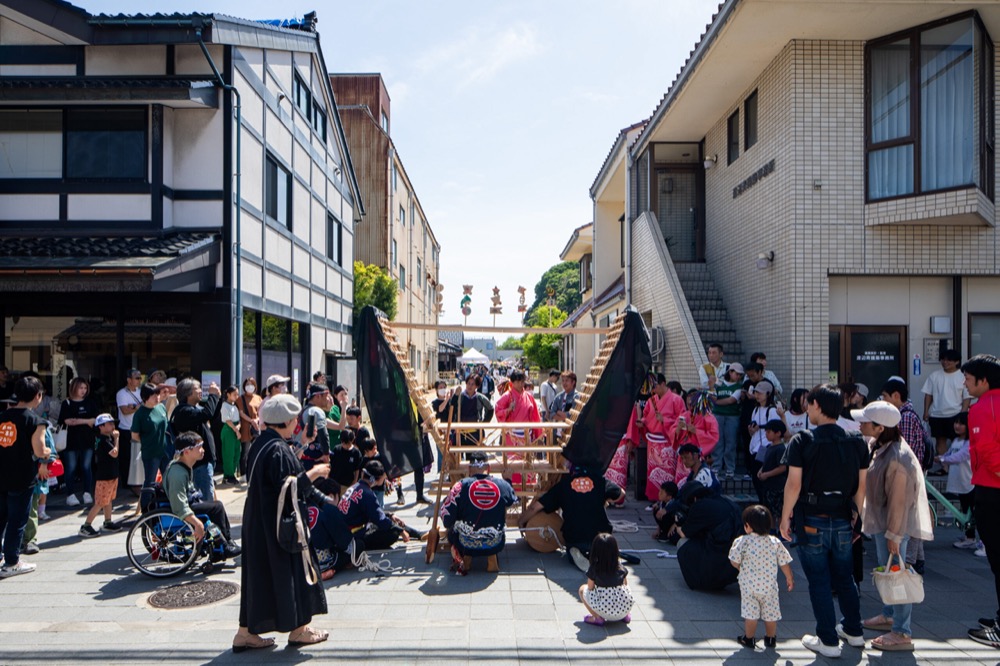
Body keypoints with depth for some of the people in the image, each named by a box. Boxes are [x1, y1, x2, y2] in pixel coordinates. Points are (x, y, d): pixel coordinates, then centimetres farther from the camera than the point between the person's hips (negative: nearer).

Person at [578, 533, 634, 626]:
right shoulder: (621, 567, 1)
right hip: (625, 608, 4)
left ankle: (597, 618, 3)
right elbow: (626, 584, 12)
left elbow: (590, 588, -1)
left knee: (583, 589, 16)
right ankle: (626, 615, 17)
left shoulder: (593, 569, -8)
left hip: (605, 611, -4)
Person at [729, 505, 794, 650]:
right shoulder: (775, 542, -3)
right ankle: (770, 639, 29)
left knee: (750, 613, 7)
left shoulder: (743, 541, -14)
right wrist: (790, 578, 19)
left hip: (749, 585, -3)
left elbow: (734, 561, -12)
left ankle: (749, 639, 16)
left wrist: (741, 568, 11)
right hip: (769, 586, 3)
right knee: (770, 613, 16)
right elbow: (784, 563, 4)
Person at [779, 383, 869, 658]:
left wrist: (785, 517, -4)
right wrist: (856, 514, 16)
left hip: (812, 522, -5)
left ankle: (828, 641, 13)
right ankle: (853, 631, 34)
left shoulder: (802, 441, -13)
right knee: (845, 578, 21)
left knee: (819, 582, 6)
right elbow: (861, 485, 3)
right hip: (843, 522, 5)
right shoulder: (856, 442, 0)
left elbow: (794, 484, -14)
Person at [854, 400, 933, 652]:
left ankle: (902, 633, 9)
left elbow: (899, 500, -24)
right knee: (885, 571, 21)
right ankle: (889, 616, 38)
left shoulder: (897, 458, -28)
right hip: (881, 521, 10)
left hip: (893, 525, -10)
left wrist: (893, 535, -19)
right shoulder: (880, 446, 3)